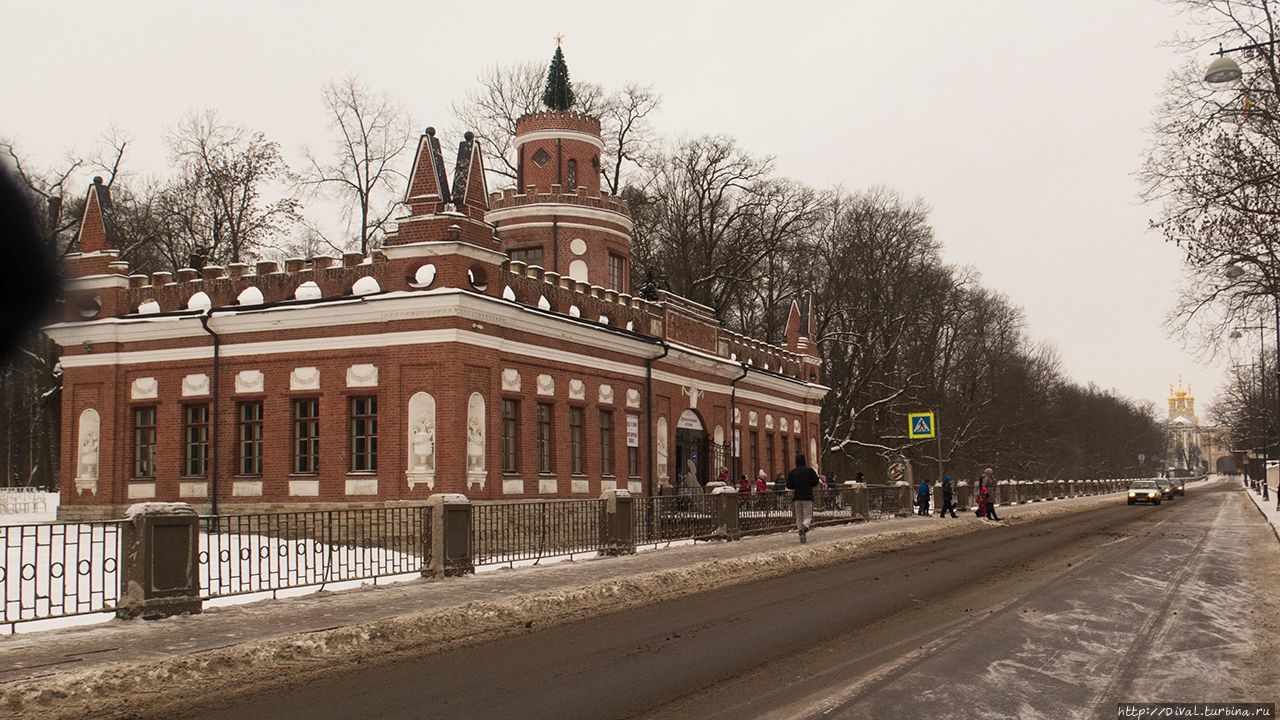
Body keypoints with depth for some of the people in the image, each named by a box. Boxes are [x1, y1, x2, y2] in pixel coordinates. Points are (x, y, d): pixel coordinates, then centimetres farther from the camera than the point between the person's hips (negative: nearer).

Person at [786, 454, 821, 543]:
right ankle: (805, 526, -29)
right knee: (808, 516, 2)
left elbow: (789, 486, 1)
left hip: (797, 497, 2)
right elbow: (816, 481, -5)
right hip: (808, 497, -2)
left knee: (799, 517, 10)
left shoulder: (792, 472, 3)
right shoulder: (809, 470, -1)